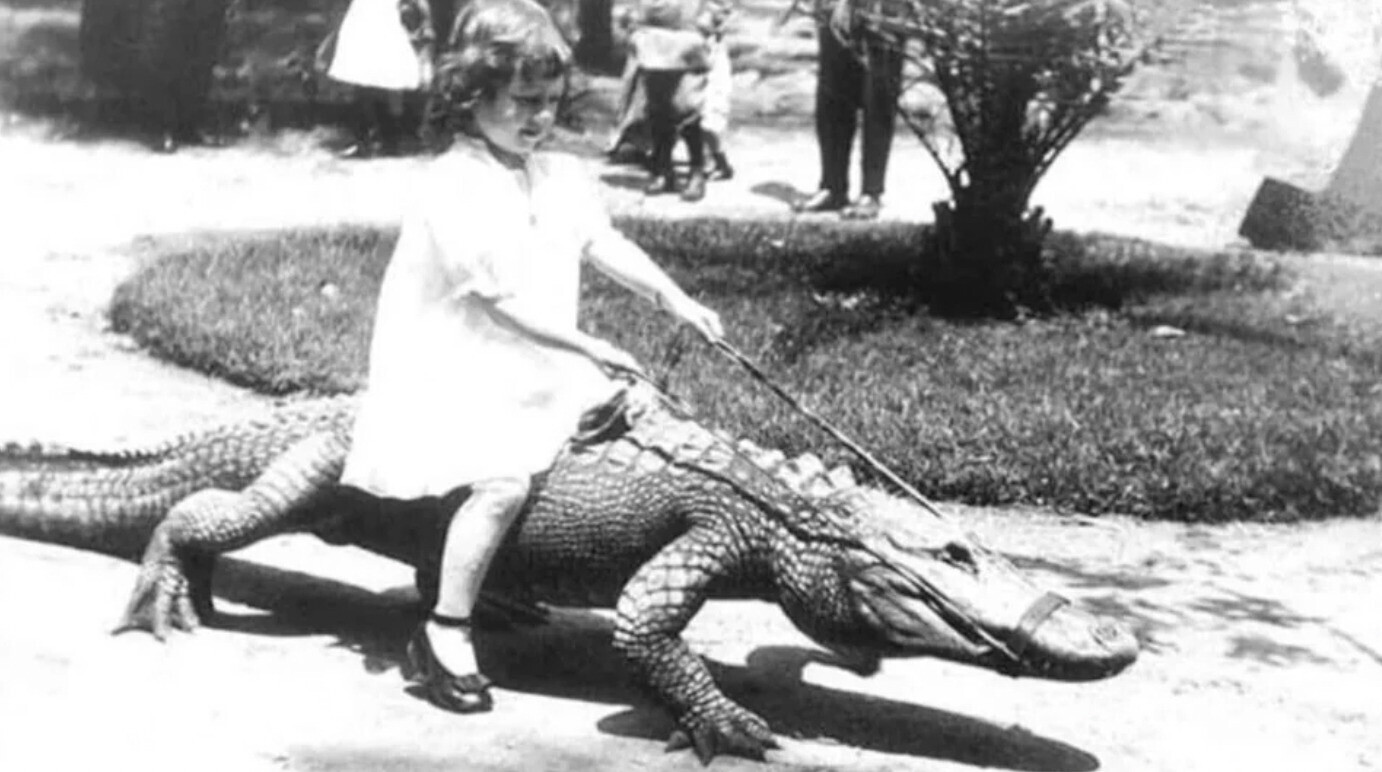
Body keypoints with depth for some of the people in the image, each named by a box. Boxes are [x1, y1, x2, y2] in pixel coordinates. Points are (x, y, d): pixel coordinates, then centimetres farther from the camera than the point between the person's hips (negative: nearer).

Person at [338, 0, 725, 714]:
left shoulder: (561, 176, 9)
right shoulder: (453, 188, -17)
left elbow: (606, 246, 8)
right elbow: (502, 298, -22)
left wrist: (674, 298, -8)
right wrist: (588, 347, -25)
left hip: (534, 370, 9)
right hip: (451, 375, -8)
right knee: (503, 481, -29)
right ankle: (443, 635, -15)